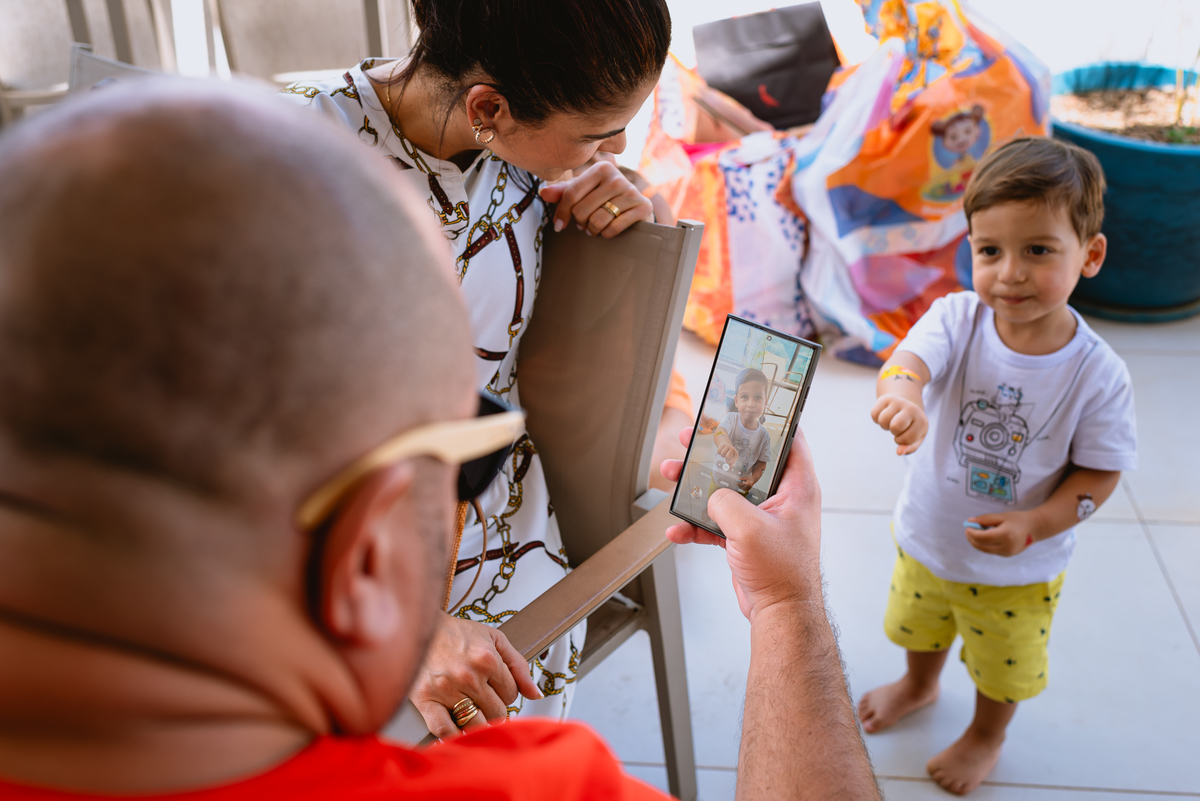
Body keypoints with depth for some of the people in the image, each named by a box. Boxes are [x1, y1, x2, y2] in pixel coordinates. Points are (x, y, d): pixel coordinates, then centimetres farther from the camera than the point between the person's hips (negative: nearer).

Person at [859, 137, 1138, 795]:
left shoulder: (1098, 375, -25)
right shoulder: (957, 319, -22)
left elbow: (1099, 470, -16)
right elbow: (912, 358, -40)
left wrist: (1033, 525, -31)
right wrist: (902, 393, -64)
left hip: (1017, 570, -2)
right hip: (926, 538, 3)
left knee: (1002, 666, 24)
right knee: (920, 624, 32)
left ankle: (986, 735, 56)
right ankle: (920, 685, 65)